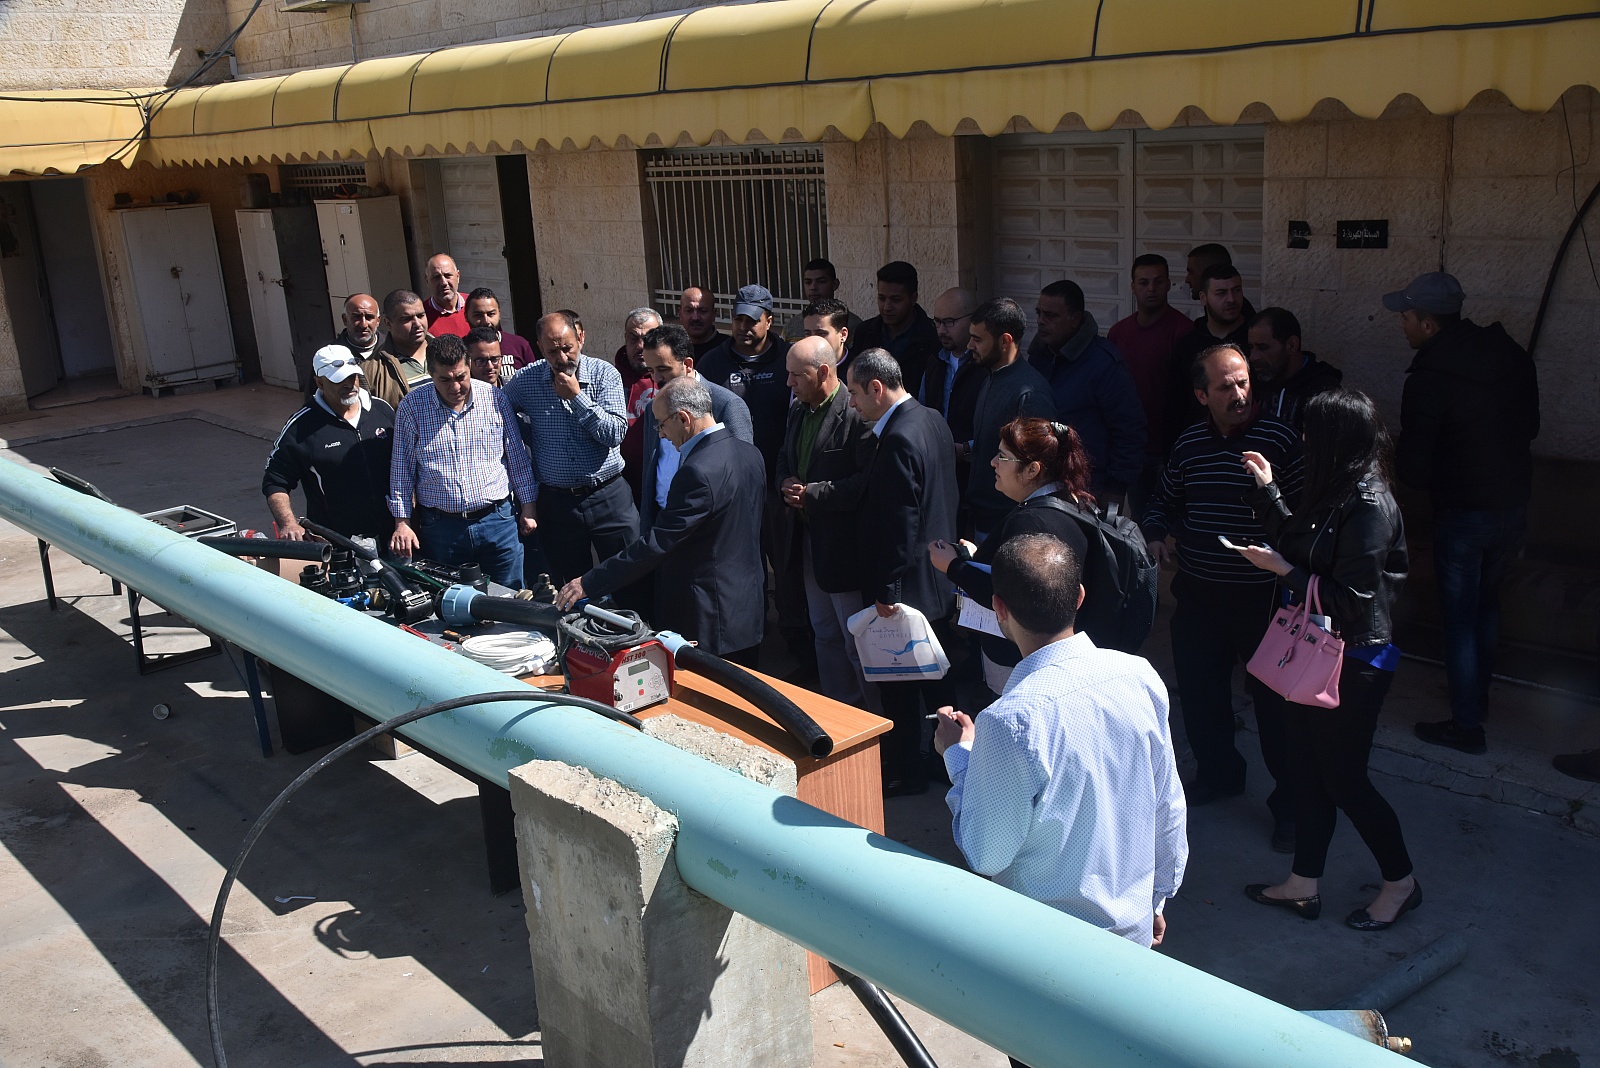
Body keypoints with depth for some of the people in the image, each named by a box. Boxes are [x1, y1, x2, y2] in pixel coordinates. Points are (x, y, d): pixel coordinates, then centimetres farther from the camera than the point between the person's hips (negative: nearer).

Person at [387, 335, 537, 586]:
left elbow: (517, 456, 7)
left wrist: (527, 507, 7)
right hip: (440, 526, 0)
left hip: (498, 520, 0)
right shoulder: (411, 407, -1)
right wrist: (402, 521, -1)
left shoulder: (495, 398, 0)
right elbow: (401, 468, 3)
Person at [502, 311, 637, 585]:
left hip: (608, 497, -1)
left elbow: (615, 434, -13)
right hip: (556, 500, 2)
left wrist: (576, 397, -16)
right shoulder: (525, 381, 0)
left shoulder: (604, 374, -5)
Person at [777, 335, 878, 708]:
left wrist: (812, 494, -21)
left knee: (857, 641, 2)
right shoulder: (798, 410, 8)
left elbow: (867, 482, -25)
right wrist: (786, 483, -2)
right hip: (808, 537, 9)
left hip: (844, 545, -9)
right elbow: (784, 459, 21)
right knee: (825, 633, 20)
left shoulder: (858, 414, -20)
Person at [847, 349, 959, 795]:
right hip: (939, 576, 10)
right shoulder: (932, 420, 6)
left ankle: (903, 771, 19)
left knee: (898, 684, 5)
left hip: (909, 585, -10)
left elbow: (900, 524, -25)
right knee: (936, 673, 21)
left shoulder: (898, 440, -24)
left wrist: (886, 589, -18)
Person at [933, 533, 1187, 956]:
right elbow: (1169, 809, 1)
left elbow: (986, 854, -17)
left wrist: (957, 755, -5)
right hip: (1135, 927, 5)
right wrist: (1157, 900, 16)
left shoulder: (1012, 721, -30)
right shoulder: (1141, 675, -12)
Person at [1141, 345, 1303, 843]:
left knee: (1274, 698, 4)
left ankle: (1290, 798, 21)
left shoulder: (1280, 439, -10)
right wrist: (1155, 535, 2)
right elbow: (1163, 500, 20)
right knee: (1198, 690, 16)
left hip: (1262, 595, -5)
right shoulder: (1189, 442, 5)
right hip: (1197, 593, 5)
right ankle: (1218, 772, 40)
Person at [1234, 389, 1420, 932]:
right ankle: (1303, 885, 30)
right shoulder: (1334, 493, 3)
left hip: (1351, 663, -9)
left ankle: (1401, 881, 28)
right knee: (1308, 770, 16)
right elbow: (1298, 543, 12)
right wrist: (1266, 489, 15)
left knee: (1343, 778, 6)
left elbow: (1350, 601, -25)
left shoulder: (1368, 506, -24)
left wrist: (1283, 570, -19)